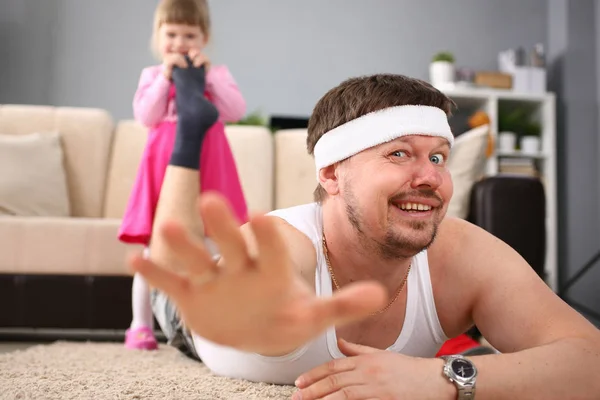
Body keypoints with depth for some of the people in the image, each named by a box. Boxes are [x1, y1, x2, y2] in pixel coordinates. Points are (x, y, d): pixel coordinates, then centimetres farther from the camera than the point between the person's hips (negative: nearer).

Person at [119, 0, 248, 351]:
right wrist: (166, 77, -11)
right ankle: (142, 326, 13)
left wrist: (208, 74, -10)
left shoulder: (217, 74, 12)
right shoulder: (152, 75, 12)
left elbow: (237, 111, -6)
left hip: (207, 167, 0)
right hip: (165, 166, 0)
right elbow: (145, 116, -5)